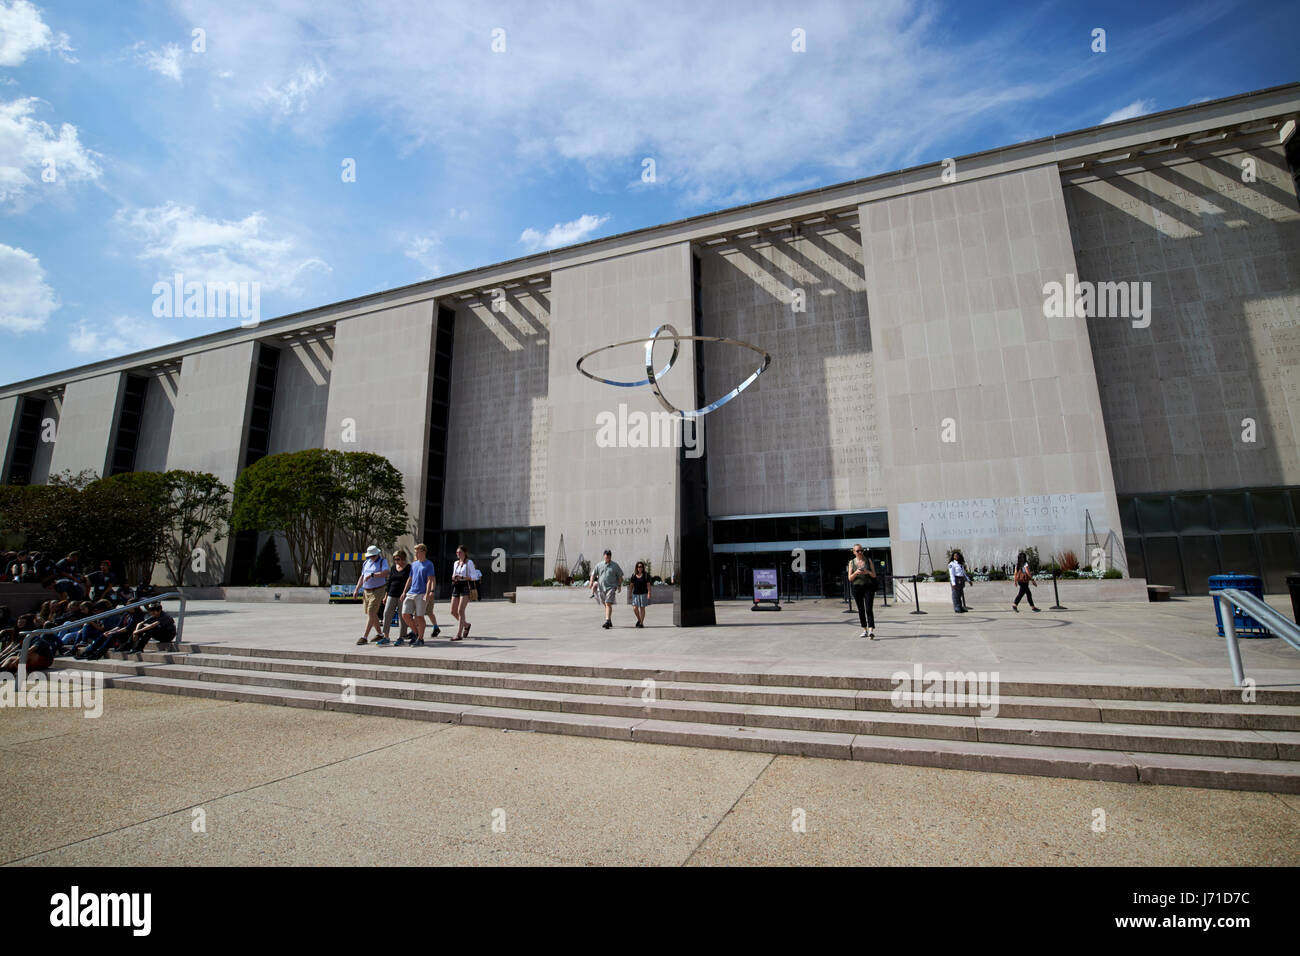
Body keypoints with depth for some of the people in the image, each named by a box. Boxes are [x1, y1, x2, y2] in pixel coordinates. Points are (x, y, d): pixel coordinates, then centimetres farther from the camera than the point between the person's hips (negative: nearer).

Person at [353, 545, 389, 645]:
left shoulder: (383, 562, -6)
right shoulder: (366, 563, 14)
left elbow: (385, 573, -23)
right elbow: (362, 577, 19)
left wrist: (371, 575, -29)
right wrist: (357, 589, 13)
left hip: (378, 591, -7)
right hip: (366, 591, 7)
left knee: (371, 613, -11)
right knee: (372, 614, 12)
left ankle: (365, 637, -12)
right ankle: (380, 633, 25)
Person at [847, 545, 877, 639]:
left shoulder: (868, 560, 4)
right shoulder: (852, 562, 4)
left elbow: (874, 575, 4)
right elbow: (850, 578, 1)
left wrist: (868, 572, -17)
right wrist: (856, 573, -19)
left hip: (868, 586, -1)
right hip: (857, 587, 2)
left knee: (869, 609, -12)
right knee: (861, 610, 7)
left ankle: (871, 631, -19)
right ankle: (865, 630, 18)